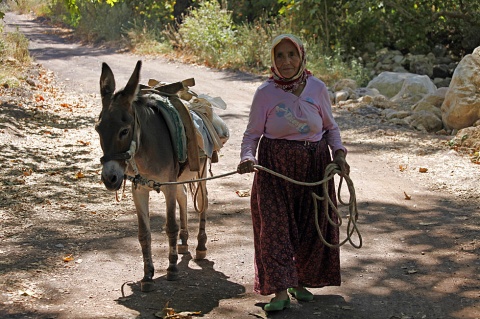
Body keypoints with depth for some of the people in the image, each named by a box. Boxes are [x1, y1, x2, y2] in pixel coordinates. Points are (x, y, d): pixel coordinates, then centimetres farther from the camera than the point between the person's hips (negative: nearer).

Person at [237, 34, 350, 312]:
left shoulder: (317, 88, -1)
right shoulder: (266, 92, -6)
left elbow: (331, 127, 10)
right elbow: (253, 132, -5)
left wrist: (339, 153, -6)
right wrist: (247, 157, -24)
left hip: (315, 165, 2)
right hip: (275, 165, -2)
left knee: (312, 225, 9)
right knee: (275, 225, -8)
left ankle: (302, 282, 28)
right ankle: (280, 291, -4)